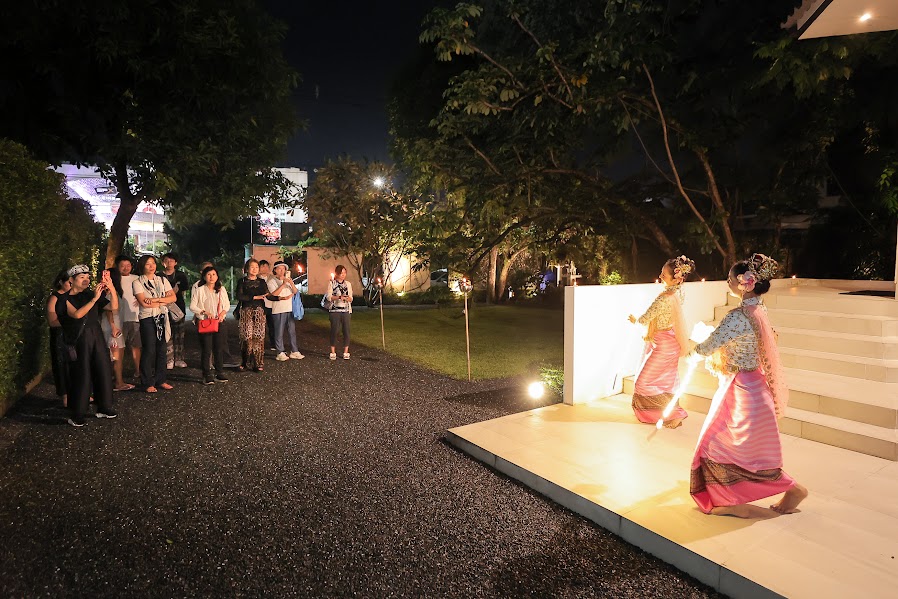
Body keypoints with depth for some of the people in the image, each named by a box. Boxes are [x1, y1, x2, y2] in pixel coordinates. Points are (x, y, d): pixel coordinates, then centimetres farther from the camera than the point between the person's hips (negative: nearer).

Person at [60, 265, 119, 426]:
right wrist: (94, 299, -28)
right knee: (82, 375, -3)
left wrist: (111, 288, -14)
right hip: (79, 340, -5)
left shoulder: (90, 294, 7)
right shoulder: (66, 299, -5)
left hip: (97, 336, 5)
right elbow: (77, 314, -23)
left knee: (104, 371, 8)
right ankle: (76, 416, 8)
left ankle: (103, 408, 23)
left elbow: (114, 306, -1)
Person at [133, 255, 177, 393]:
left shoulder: (163, 280, 12)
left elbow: (173, 297, 1)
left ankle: (160, 380, 15)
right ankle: (148, 383, 5)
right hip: (147, 319, -4)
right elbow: (143, 303, -12)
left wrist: (155, 299, -11)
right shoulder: (137, 282, 0)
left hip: (162, 318, 4)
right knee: (149, 350, -4)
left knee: (161, 350, 6)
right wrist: (163, 301, -4)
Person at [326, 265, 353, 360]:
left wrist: (348, 298, -13)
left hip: (346, 310, 2)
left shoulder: (348, 284, 12)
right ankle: (333, 352, 7)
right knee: (334, 331, -2)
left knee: (346, 331, 0)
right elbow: (328, 297, -4)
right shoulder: (331, 283, 4)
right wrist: (339, 297, -17)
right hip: (335, 310, -2)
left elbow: (351, 298, 10)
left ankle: (346, 352, 7)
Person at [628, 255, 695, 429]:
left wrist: (635, 319, -1)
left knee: (644, 382, 2)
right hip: (671, 341, 9)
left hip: (663, 345, -9)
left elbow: (645, 319, -23)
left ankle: (676, 413, 6)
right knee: (665, 380, 23)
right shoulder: (679, 291, -4)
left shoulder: (664, 298, -31)